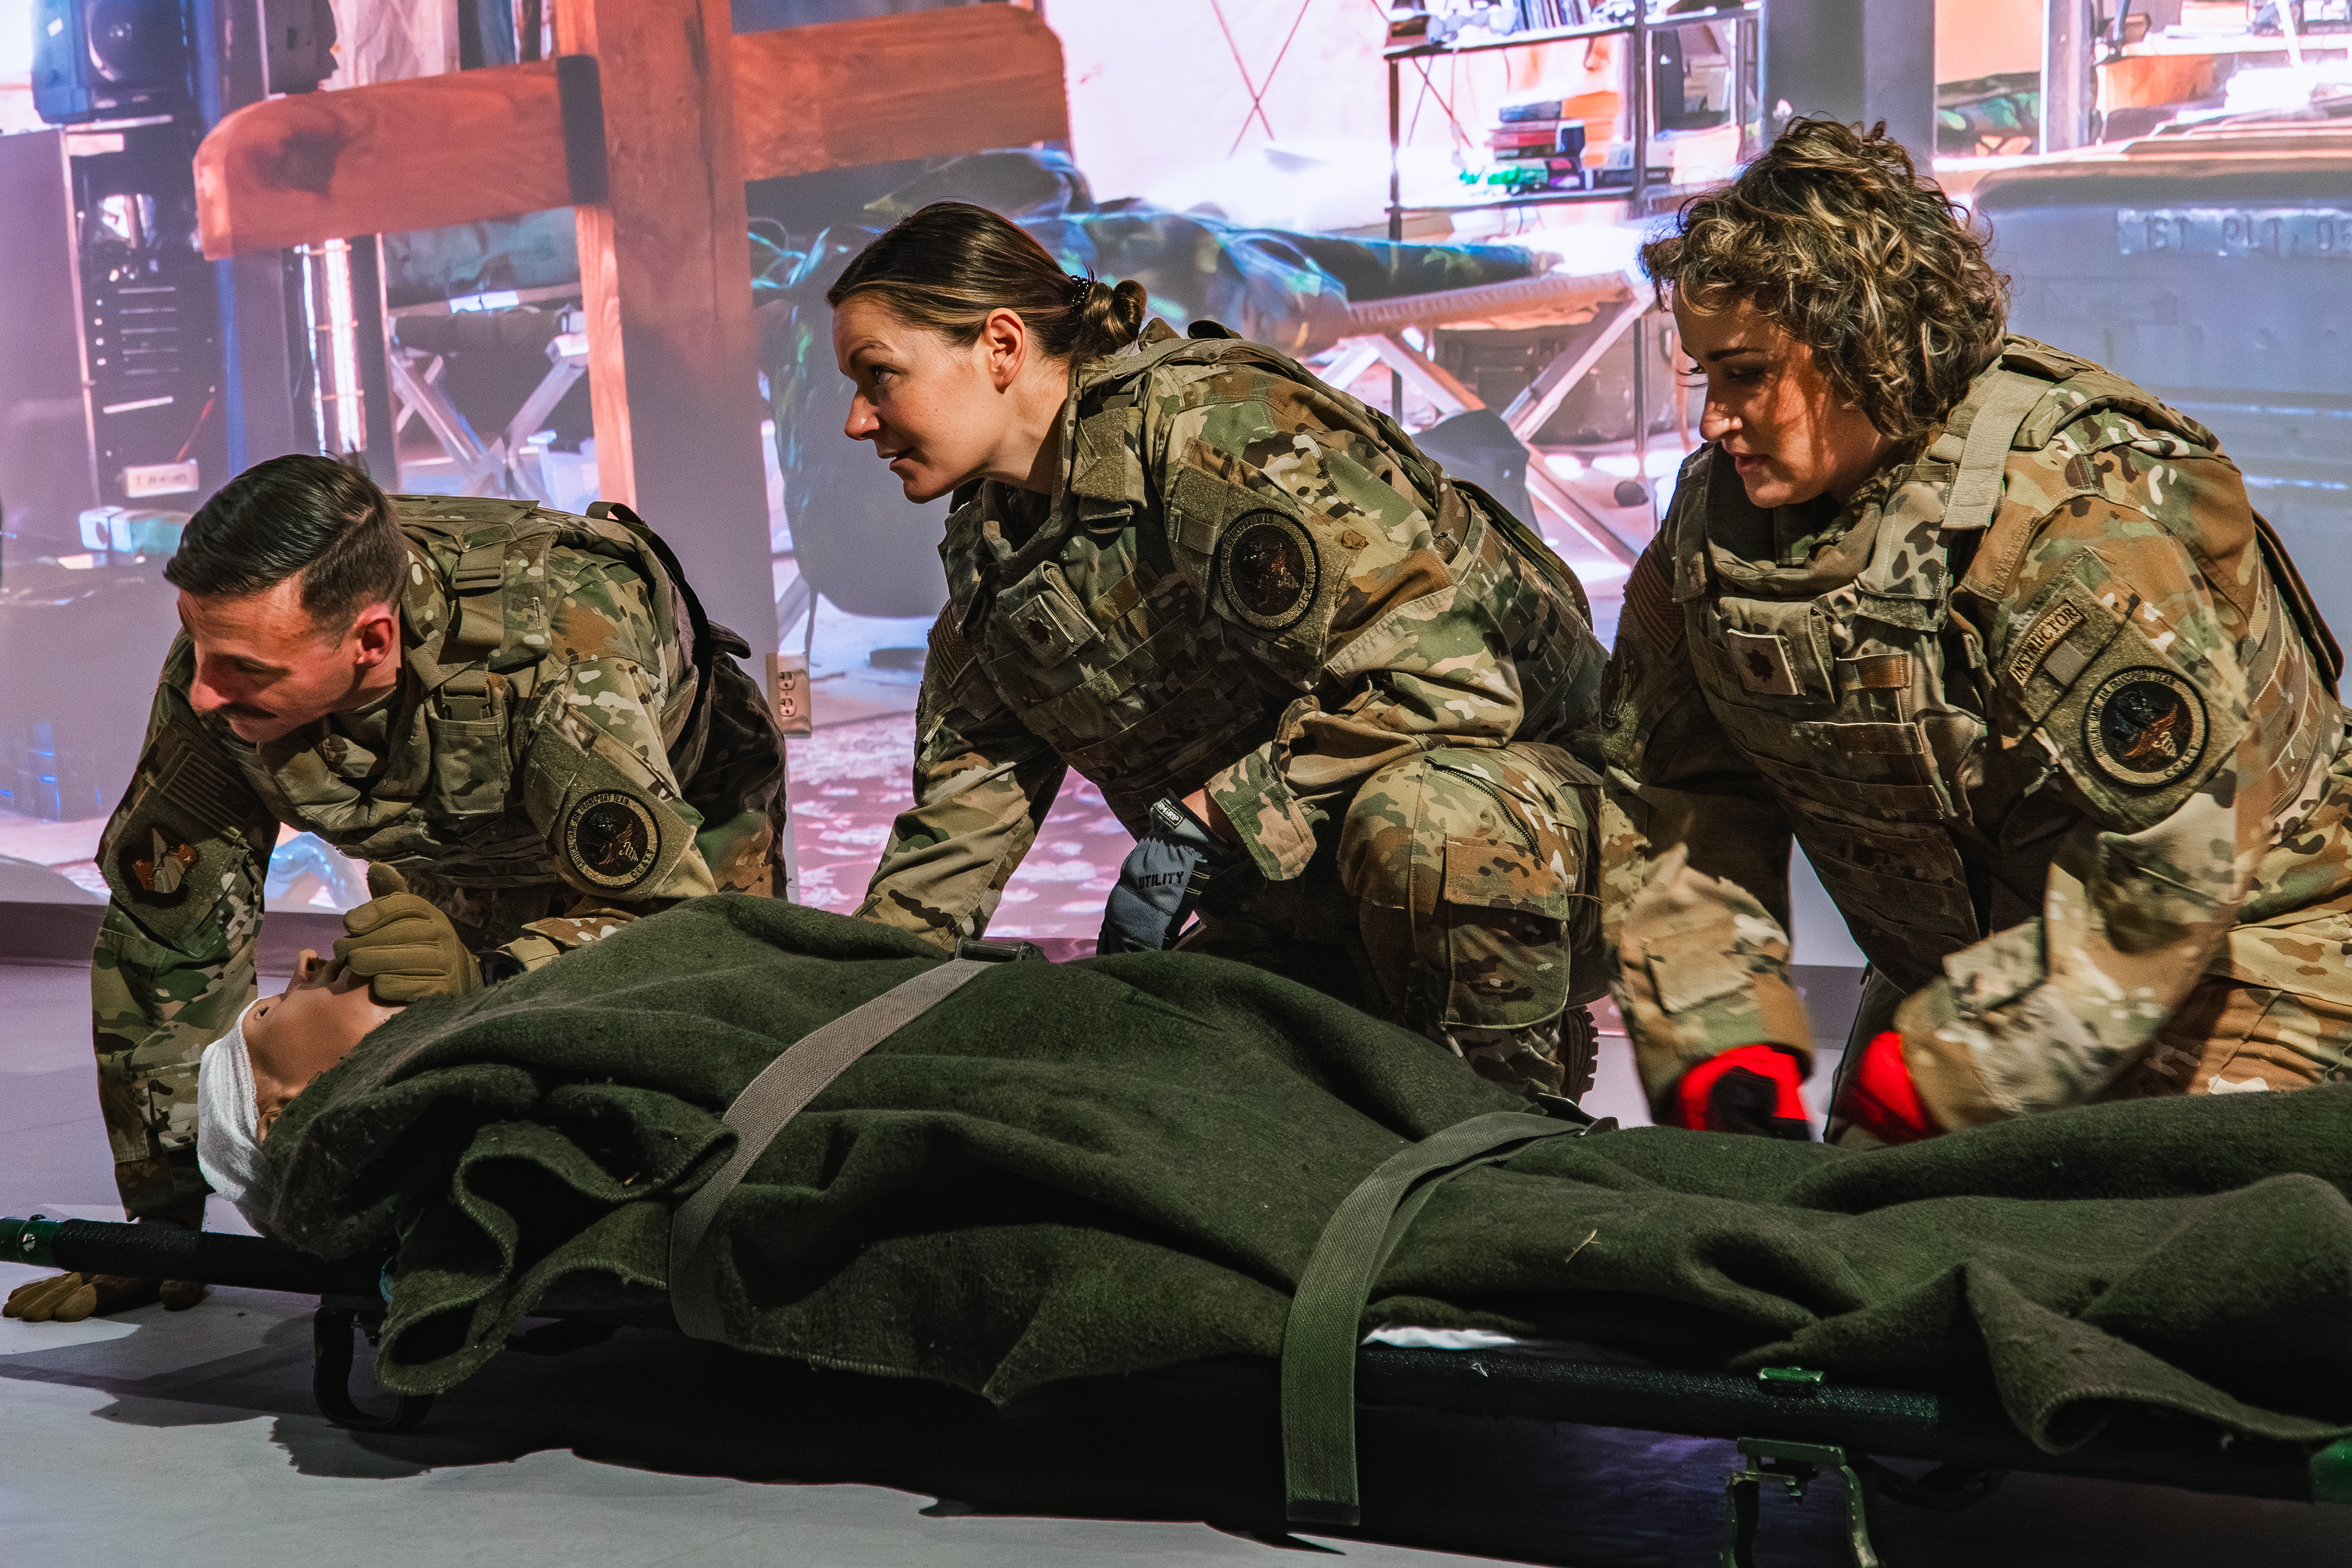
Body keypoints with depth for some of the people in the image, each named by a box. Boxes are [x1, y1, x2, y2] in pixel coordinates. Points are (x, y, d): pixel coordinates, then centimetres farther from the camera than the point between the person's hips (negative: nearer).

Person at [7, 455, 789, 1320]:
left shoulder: (557, 662, -46)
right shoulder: (222, 658, -32)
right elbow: (164, 927, -22)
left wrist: (489, 977, -61)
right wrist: (162, 1214, -21)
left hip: (685, 807, -4)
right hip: (461, 851, 4)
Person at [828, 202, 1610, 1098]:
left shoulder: (1216, 431, -23)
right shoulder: (986, 551, 6)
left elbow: (1445, 670, -29)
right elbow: (963, 803, 10)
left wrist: (1211, 816, -26)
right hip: (1280, 898, 7)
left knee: (1421, 819, -41)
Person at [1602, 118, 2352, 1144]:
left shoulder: (2080, 520, -29)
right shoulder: (1714, 514, -6)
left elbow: (2167, 867, -31)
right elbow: (1669, 809, -1)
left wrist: (1941, 1069, -28)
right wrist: (1718, 1049, -15)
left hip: (2228, 956, -6)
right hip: (1953, 956, 6)